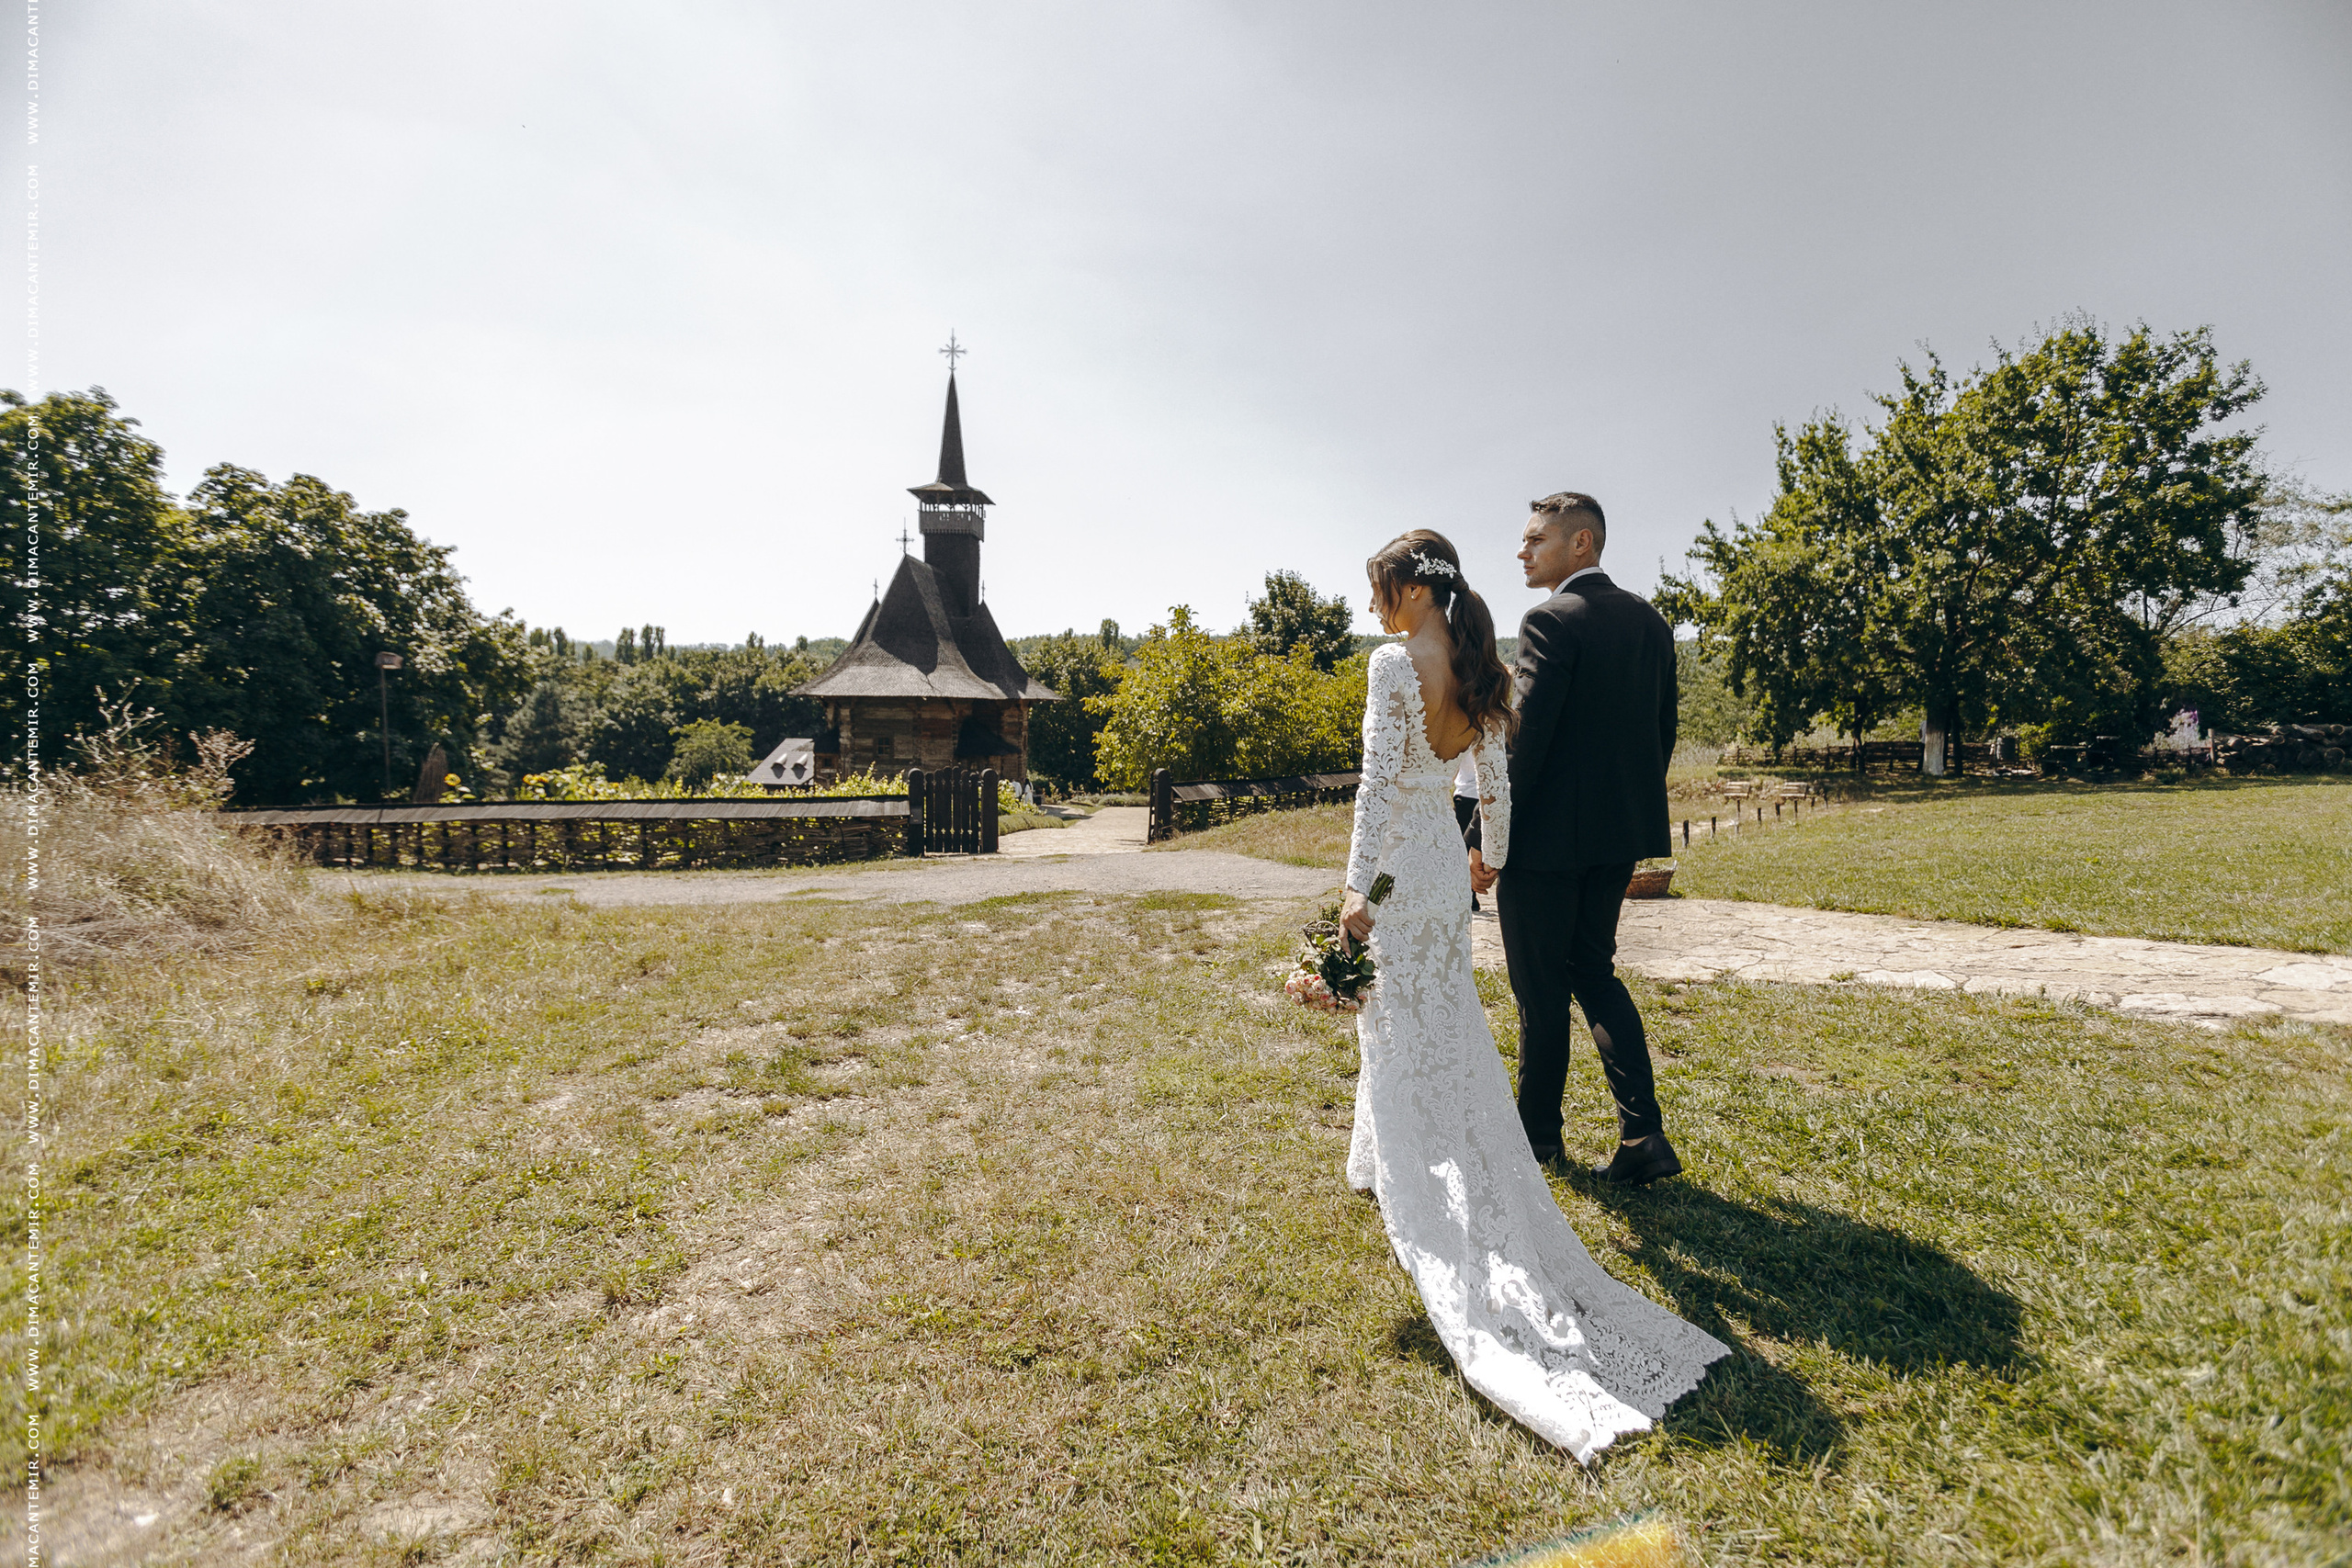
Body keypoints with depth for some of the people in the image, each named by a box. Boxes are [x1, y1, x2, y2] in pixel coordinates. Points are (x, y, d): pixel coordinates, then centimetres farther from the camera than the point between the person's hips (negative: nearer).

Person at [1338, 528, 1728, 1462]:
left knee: (1397, 1030, 4)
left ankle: (1405, 1176, 14)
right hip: (1448, 861, 8)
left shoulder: (1393, 663, -16)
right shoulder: (1478, 670, 5)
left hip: (1398, 865, -8)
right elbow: (1494, 781, 10)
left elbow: (1378, 782, -22)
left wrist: (1358, 888, -20)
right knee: (1448, 1020, 18)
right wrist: (1492, 853, 24)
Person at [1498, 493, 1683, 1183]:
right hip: (1619, 832, 8)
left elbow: (1526, 738, -21)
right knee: (1593, 971, 19)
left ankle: (1537, 1131, 25)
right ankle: (1643, 1135, 13)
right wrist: (1632, 803, 21)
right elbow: (1663, 728, 13)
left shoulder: (1551, 621, -16)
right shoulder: (1649, 620, 9)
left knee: (1541, 990, 7)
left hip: (1549, 836, -8)